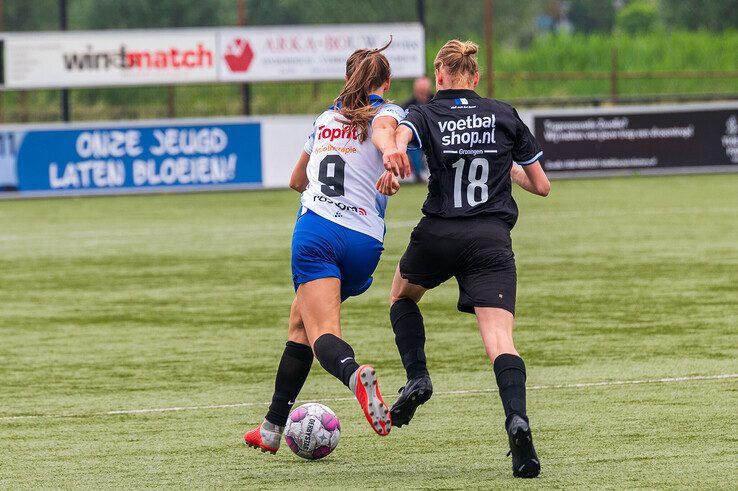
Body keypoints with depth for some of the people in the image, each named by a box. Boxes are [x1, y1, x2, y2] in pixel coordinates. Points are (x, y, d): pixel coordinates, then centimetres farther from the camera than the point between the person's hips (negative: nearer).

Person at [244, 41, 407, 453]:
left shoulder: (326, 118, 23)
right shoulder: (386, 112, 11)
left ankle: (355, 374, -47)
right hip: (365, 239, 0)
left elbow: (297, 180, 37)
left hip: (317, 230, 0)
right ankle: (273, 427, 18)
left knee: (322, 333, -13)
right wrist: (391, 162, -38)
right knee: (301, 322, 17)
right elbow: (383, 132, -17)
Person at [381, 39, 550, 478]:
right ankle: (517, 419, -35)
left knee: (403, 296, 31)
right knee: (500, 339, -10)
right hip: (492, 241, 0)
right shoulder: (505, 116, 10)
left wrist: (394, 151, -43)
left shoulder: (426, 116, 6)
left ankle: (417, 377, 11)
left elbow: (400, 133, -22)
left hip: (439, 236, 0)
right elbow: (541, 185, 13)